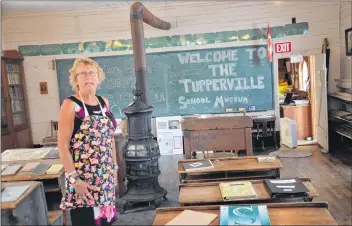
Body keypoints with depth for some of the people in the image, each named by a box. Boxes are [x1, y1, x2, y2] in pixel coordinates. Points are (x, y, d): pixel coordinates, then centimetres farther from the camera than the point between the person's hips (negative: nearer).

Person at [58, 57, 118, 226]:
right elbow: (62, 145, -14)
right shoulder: (70, 104, -11)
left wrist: (114, 167, 12)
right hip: (83, 177, -6)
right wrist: (74, 179, -16)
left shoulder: (104, 102, 7)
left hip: (105, 175, 6)